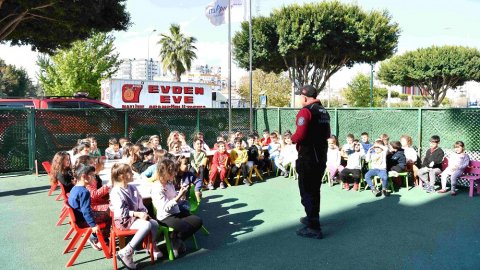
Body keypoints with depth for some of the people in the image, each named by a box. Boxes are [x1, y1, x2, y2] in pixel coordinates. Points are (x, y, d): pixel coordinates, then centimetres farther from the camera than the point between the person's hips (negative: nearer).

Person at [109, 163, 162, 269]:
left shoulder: (132, 188, 8)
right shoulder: (116, 192, -15)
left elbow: (140, 203, 11)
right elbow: (121, 212, -22)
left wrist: (143, 213, -8)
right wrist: (138, 214, -25)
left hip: (135, 216, 8)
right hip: (123, 220, -8)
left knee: (155, 223, -11)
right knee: (147, 225, -30)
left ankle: (152, 247, 12)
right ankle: (126, 252, -26)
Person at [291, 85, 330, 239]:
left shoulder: (306, 111, -15)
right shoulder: (323, 111, 12)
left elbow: (299, 135, -24)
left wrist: (292, 139, -5)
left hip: (307, 158, -9)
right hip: (321, 157, 9)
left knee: (307, 192, -1)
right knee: (315, 189, 21)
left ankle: (313, 228, 1)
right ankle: (313, 217, 36)